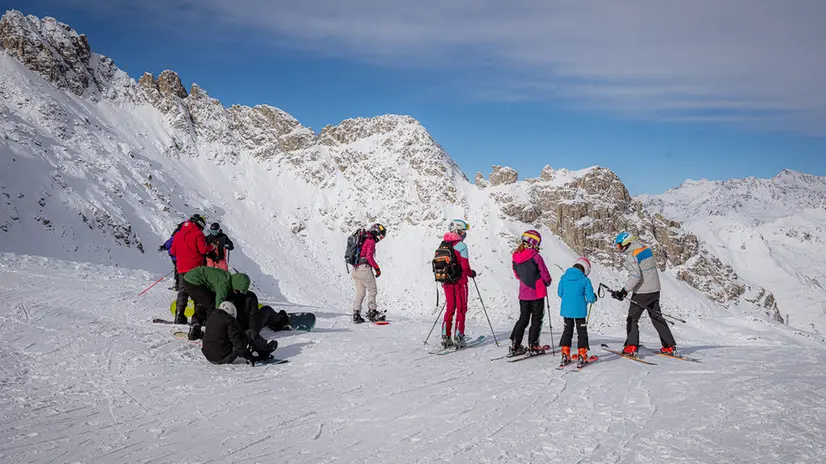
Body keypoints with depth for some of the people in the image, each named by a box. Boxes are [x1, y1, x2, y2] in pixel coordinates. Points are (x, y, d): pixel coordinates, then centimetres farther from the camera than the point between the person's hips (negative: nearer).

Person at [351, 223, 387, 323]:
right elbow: (369, 256, -17)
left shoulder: (362, 239, 19)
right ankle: (372, 312, -1)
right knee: (372, 290, 2)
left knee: (360, 293, 12)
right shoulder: (371, 241, -8)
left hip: (355, 269, 9)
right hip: (364, 268, -8)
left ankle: (356, 314, 8)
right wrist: (377, 268, -9)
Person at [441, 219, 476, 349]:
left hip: (446, 281, 6)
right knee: (461, 309, 5)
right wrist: (471, 273, 3)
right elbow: (465, 266, -16)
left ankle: (445, 337, 10)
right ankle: (458, 337, 4)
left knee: (450, 308, 14)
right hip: (459, 281, -6)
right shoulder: (461, 245, -14)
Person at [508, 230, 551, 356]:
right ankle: (533, 346, 8)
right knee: (536, 320, 7)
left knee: (523, 319, 14)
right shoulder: (536, 257, -16)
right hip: (537, 293, -5)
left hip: (523, 293, 5)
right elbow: (545, 275, -8)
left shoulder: (516, 257, 0)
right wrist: (547, 283, 12)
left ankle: (515, 345, 9)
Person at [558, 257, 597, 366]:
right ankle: (582, 356, 7)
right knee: (581, 331, 10)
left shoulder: (564, 277, -1)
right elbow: (590, 298, -9)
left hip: (566, 309, 3)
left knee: (567, 330, 17)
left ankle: (565, 355, 16)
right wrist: (594, 298, 14)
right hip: (579, 311, -3)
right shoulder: (585, 280, -10)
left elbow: (559, 293, 7)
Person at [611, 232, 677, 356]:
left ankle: (631, 347, 1)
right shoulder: (646, 249, 8)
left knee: (632, 318, 4)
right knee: (657, 318, 15)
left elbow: (635, 277, -24)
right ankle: (670, 347, 17)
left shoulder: (632, 256, -17)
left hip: (642, 292, -8)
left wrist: (624, 291, -22)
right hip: (655, 290, 8)